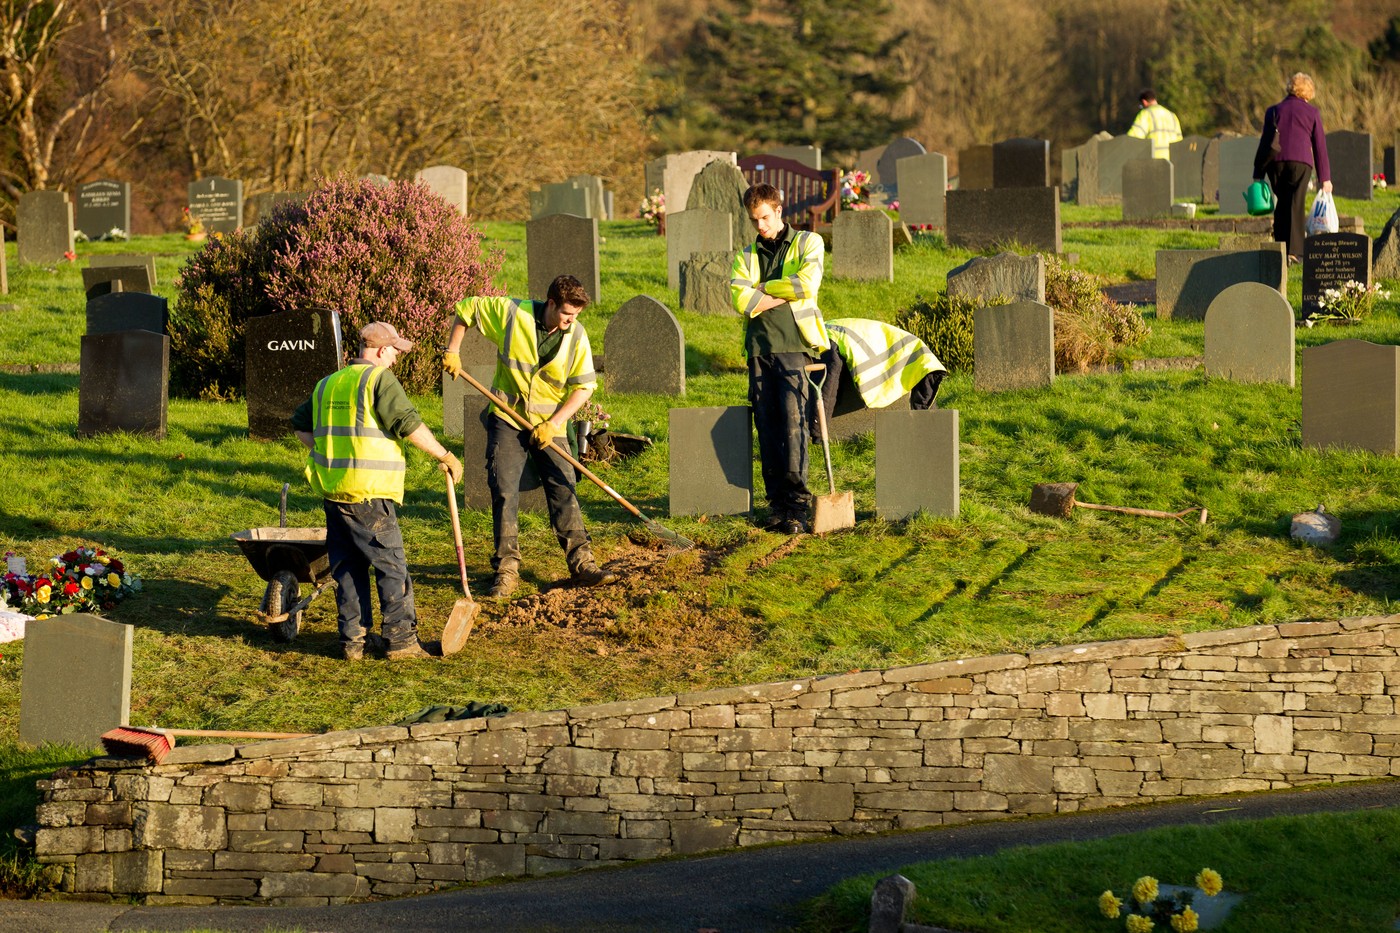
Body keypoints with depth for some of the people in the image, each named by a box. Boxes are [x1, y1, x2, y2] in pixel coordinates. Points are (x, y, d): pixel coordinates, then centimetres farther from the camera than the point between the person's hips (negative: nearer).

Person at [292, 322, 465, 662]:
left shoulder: (327, 385, 16)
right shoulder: (380, 379, -8)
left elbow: (300, 425, 25)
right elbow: (408, 424, -15)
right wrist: (445, 456, -7)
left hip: (332, 489, 7)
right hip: (368, 493, -7)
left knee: (347, 567, 12)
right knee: (390, 564, 0)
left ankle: (353, 639, 12)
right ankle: (400, 638, 1)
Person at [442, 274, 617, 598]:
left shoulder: (576, 336, -8)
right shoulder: (512, 313, -12)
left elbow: (584, 386, -6)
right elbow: (466, 308, 1)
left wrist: (553, 424, -15)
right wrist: (452, 352, -4)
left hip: (549, 425, 1)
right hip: (507, 420, -1)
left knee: (564, 492, -4)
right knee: (504, 492, -6)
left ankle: (582, 564, -1)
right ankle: (506, 570, -2)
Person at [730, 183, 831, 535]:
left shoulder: (807, 243, 9)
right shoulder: (747, 255, 17)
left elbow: (807, 283, -10)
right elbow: (739, 298, 0)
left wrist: (764, 288, 0)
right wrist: (784, 294, -5)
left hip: (795, 345, -4)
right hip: (759, 347, 4)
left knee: (793, 418, -13)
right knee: (767, 424, 0)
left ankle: (797, 505, -14)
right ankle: (777, 502, 3)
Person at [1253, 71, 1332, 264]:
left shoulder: (1274, 110, 15)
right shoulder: (1312, 112, 10)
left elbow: (1264, 141, 12)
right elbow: (1320, 146, 9)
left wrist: (1258, 174, 13)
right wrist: (1325, 178, 11)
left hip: (1275, 161, 2)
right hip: (1300, 161, -2)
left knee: (1281, 204, 15)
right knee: (1296, 205, -4)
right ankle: (1293, 250, -15)